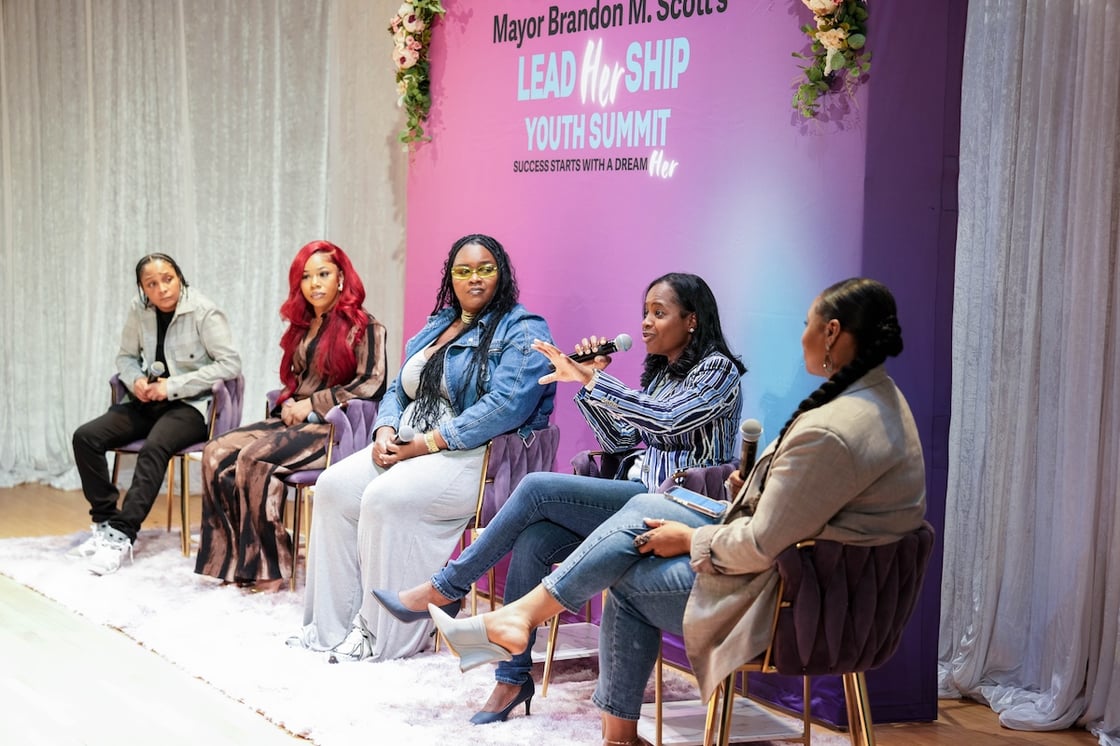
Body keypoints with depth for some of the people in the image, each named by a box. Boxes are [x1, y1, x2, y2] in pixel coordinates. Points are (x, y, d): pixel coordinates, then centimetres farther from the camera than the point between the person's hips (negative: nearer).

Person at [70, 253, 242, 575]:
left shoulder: (204, 312, -11)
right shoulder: (138, 310, 4)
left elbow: (230, 364, -16)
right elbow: (126, 356, 17)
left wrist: (173, 386, -18)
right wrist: (135, 380, -8)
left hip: (191, 405, -6)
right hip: (149, 402, 6)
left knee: (154, 448, -35)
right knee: (85, 437, -14)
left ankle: (122, 535, -32)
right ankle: (105, 521, -7)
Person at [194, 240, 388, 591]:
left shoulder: (363, 326, -3)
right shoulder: (302, 328, 20)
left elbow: (371, 384, -14)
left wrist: (312, 405, -13)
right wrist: (288, 405, 4)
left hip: (332, 427, -8)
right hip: (294, 421, 8)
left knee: (256, 458, -30)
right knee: (217, 453, -15)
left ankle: (269, 569, -21)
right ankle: (236, 562, -17)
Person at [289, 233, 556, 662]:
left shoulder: (523, 332, -6)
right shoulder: (437, 326, 21)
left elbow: (506, 406, -20)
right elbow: (400, 389, 23)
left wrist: (428, 443, -20)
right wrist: (385, 431, -1)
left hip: (476, 455, -8)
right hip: (406, 446, 8)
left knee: (386, 498, -30)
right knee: (334, 486, -12)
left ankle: (383, 635, -19)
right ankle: (333, 623, -8)